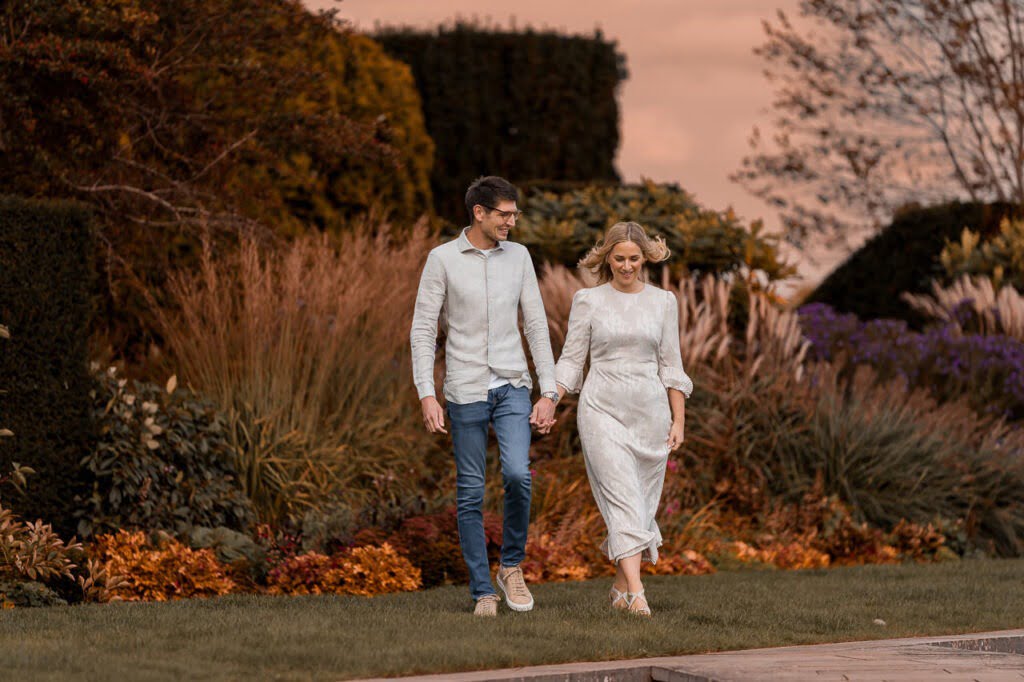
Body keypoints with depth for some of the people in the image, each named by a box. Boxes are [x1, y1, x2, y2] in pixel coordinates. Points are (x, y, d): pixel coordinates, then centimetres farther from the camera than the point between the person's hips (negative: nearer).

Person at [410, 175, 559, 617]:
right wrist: (426, 395, -12)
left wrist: (549, 392, 2)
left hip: (512, 387, 2)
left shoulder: (518, 257, 7)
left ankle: (511, 565, 4)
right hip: (465, 392, -2)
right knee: (470, 494, 2)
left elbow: (536, 326, 8)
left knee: (517, 474, -18)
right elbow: (423, 329, -3)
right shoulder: (443, 259, -3)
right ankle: (483, 591, 9)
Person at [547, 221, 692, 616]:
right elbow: (571, 359, 4)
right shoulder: (588, 301, 3)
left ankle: (620, 587, 21)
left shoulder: (663, 302, 7)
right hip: (602, 410, -3)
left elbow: (671, 366, 9)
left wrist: (678, 421, 5)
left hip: (650, 412, 3)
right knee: (622, 499, -14)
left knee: (642, 504, 5)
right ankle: (636, 592, -24)